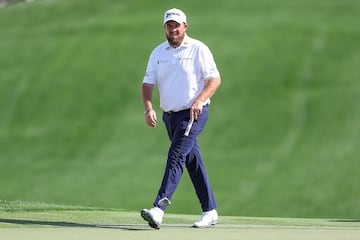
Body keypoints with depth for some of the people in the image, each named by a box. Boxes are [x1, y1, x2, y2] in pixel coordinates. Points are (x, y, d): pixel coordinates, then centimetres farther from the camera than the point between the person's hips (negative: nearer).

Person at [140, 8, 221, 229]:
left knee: (176, 157, -18)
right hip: (170, 115, 6)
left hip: (194, 113, -6)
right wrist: (149, 108, -11)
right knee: (193, 161, 9)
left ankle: (159, 209, -28)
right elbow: (148, 83, 6)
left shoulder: (198, 49, -4)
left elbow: (215, 79, -7)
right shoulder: (158, 53, 10)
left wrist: (200, 100, -22)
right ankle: (210, 211, 16)